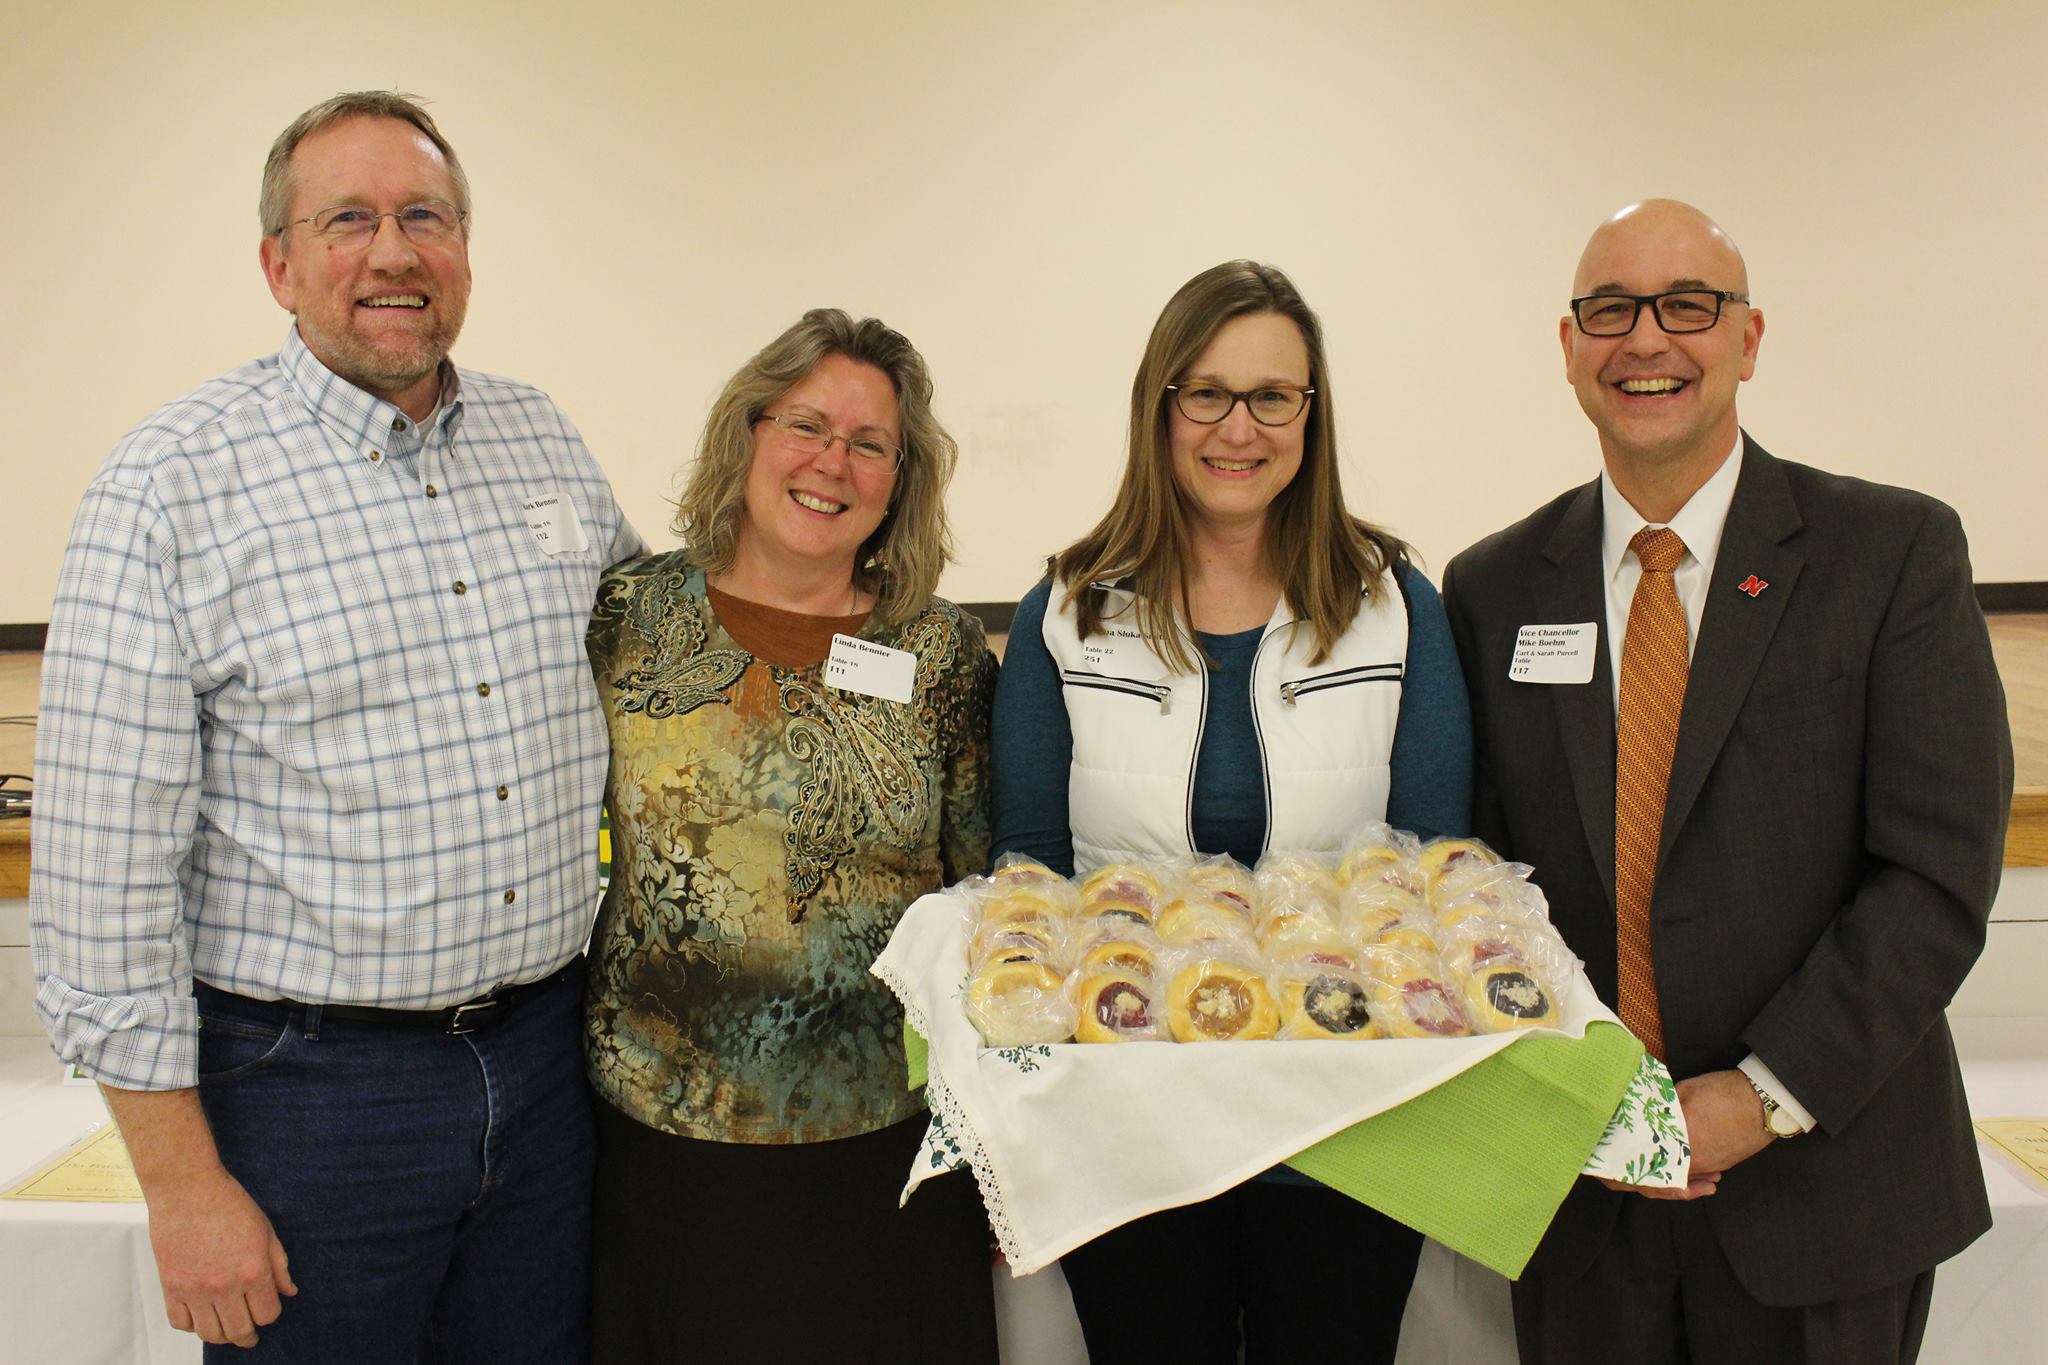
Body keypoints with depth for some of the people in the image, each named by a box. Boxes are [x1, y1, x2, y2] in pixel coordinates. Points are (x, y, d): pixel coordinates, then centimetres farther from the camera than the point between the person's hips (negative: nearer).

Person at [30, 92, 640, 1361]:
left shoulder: (546, 440, 5)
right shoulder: (172, 484, -10)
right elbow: (106, 862, -11)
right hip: (308, 1088, -4)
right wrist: (182, 1180, -11)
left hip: (547, 1058, 5)